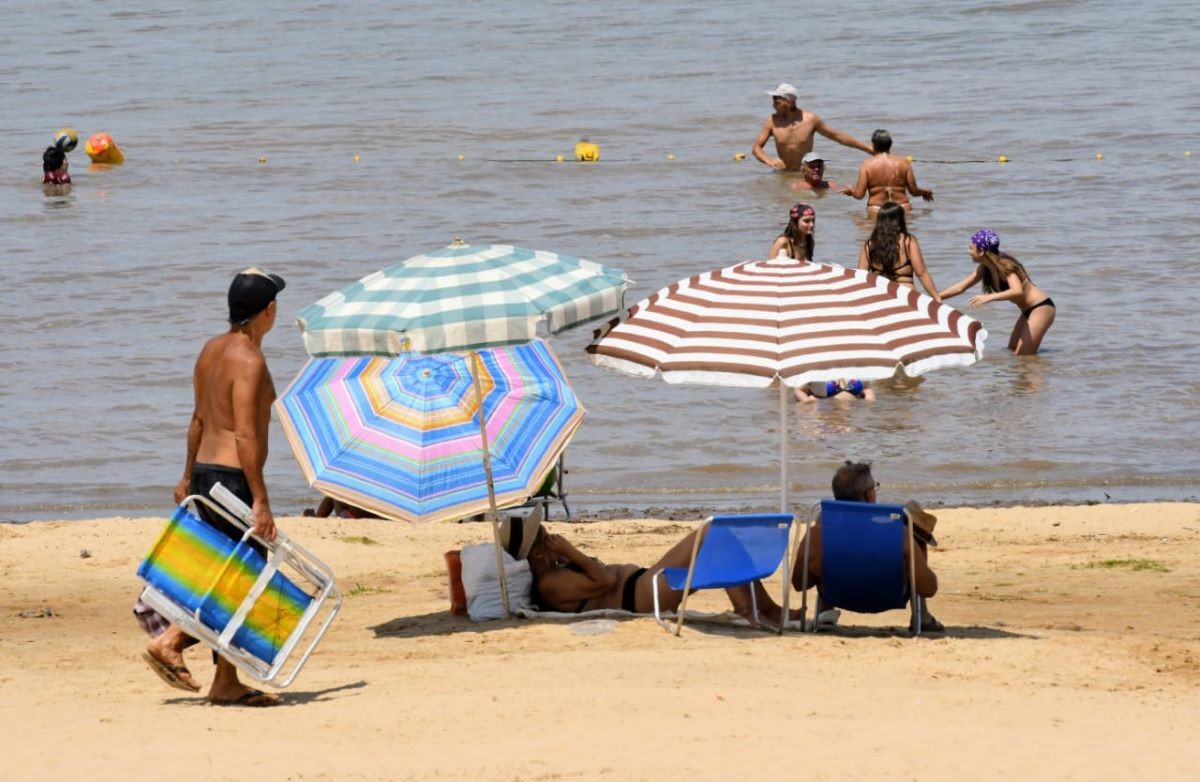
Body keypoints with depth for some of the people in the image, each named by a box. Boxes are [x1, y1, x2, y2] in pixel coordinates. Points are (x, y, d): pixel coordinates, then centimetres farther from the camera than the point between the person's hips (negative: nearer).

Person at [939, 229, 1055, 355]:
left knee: (1022, 356, -14)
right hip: (1028, 311, 10)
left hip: (1041, 308, -10)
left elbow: (1018, 292, -39)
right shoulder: (984, 269, 3)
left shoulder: (1005, 265, -23)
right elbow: (961, 287, 12)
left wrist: (988, 297, -46)